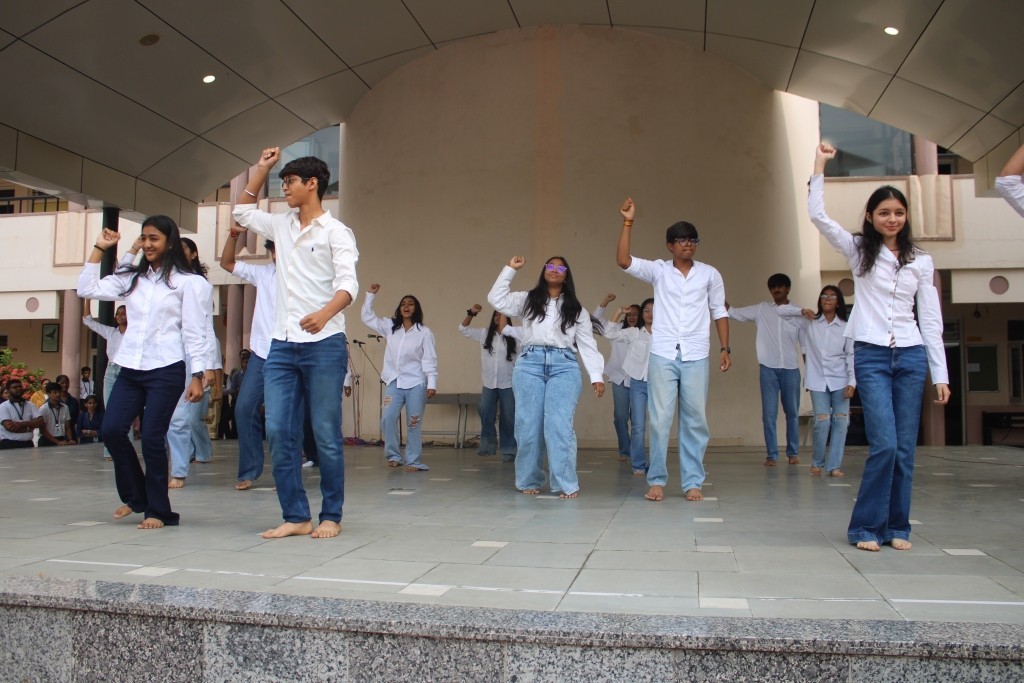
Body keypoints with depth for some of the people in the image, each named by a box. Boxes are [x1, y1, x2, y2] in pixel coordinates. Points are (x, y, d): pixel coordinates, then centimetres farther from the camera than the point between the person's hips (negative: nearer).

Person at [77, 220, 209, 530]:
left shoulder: (187, 282, -1)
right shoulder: (131, 278, 14)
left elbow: (194, 333, -4)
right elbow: (87, 289, 12)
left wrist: (197, 376, -9)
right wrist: (99, 249, 10)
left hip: (166, 371, -5)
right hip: (130, 369, 6)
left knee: (152, 438, -6)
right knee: (111, 430, -2)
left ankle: (158, 511, 9)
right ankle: (136, 497, 19)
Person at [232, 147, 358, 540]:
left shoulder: (335, 231, -2)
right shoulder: (282, 226, 17)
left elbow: (348, 283, -14)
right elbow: (242, 212, 35)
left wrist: (326, 313, -34)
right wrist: (261, 168, 26)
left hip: (324, 346, -6)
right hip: (282, 346, 6)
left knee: (326, 436, -1)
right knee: (278, 432, 1)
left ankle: (331, 516, 10)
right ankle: (295, 516, 8)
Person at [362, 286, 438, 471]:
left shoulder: (424, 332, -1)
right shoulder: (390, 326, 10)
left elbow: (430, 360, -3)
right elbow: (367, 318, 13)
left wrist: (432, 384, -11)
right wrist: (370, 295, 6)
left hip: (416, 383, -3)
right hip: (394, 382, 3)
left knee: (414, 423, 0)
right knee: (387, 418, -8)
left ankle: (413, 461, 6)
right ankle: (393, 455, 8)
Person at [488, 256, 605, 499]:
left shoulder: (577, 310, 18)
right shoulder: (527, 300, 20)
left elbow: (588, 345, 11)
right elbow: (496, 299, 9)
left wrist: (597, 376, 1)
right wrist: (510, 269, 9)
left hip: (564, 366, -1)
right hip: (530, 363, 1)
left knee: (559, 425, -13)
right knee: (528, 425, 0)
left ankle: (566, 484, -11)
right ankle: (529, 481, 11)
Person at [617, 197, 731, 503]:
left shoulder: (710, 274, 8)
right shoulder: (658, 270, 4)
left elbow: (719, 312, 12)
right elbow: (623, 261, -10)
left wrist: (726, 348, 5)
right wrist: (628, 222, -17)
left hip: (696, 357, 1)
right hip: (663, 355, -1)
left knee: (695, 421, 4)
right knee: (660, 420, 0)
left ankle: (692, 482, 11)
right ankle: (656, 480, 9)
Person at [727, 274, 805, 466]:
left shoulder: (798, 313, 5)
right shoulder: (761, 309, 6)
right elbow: (733, 313, 1)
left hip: (791, 369, 1)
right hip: (768, 368, 0)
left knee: (792, 413, 9)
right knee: (769, 414, -2)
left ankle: (793, 452, 22)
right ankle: (772, 455, 6)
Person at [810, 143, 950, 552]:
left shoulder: (921, 262, 10)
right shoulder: (858, 250, 6)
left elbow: (931, 321, 9)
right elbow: (817, 216, -7)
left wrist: (940, 375, 5)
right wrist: (820, 165, -6)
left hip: (911, 356, 3)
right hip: (871, 356, -2)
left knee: (904, 450, 4)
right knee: (884, 445, -11)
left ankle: (897, 527, 16)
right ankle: (866, 527, 3)